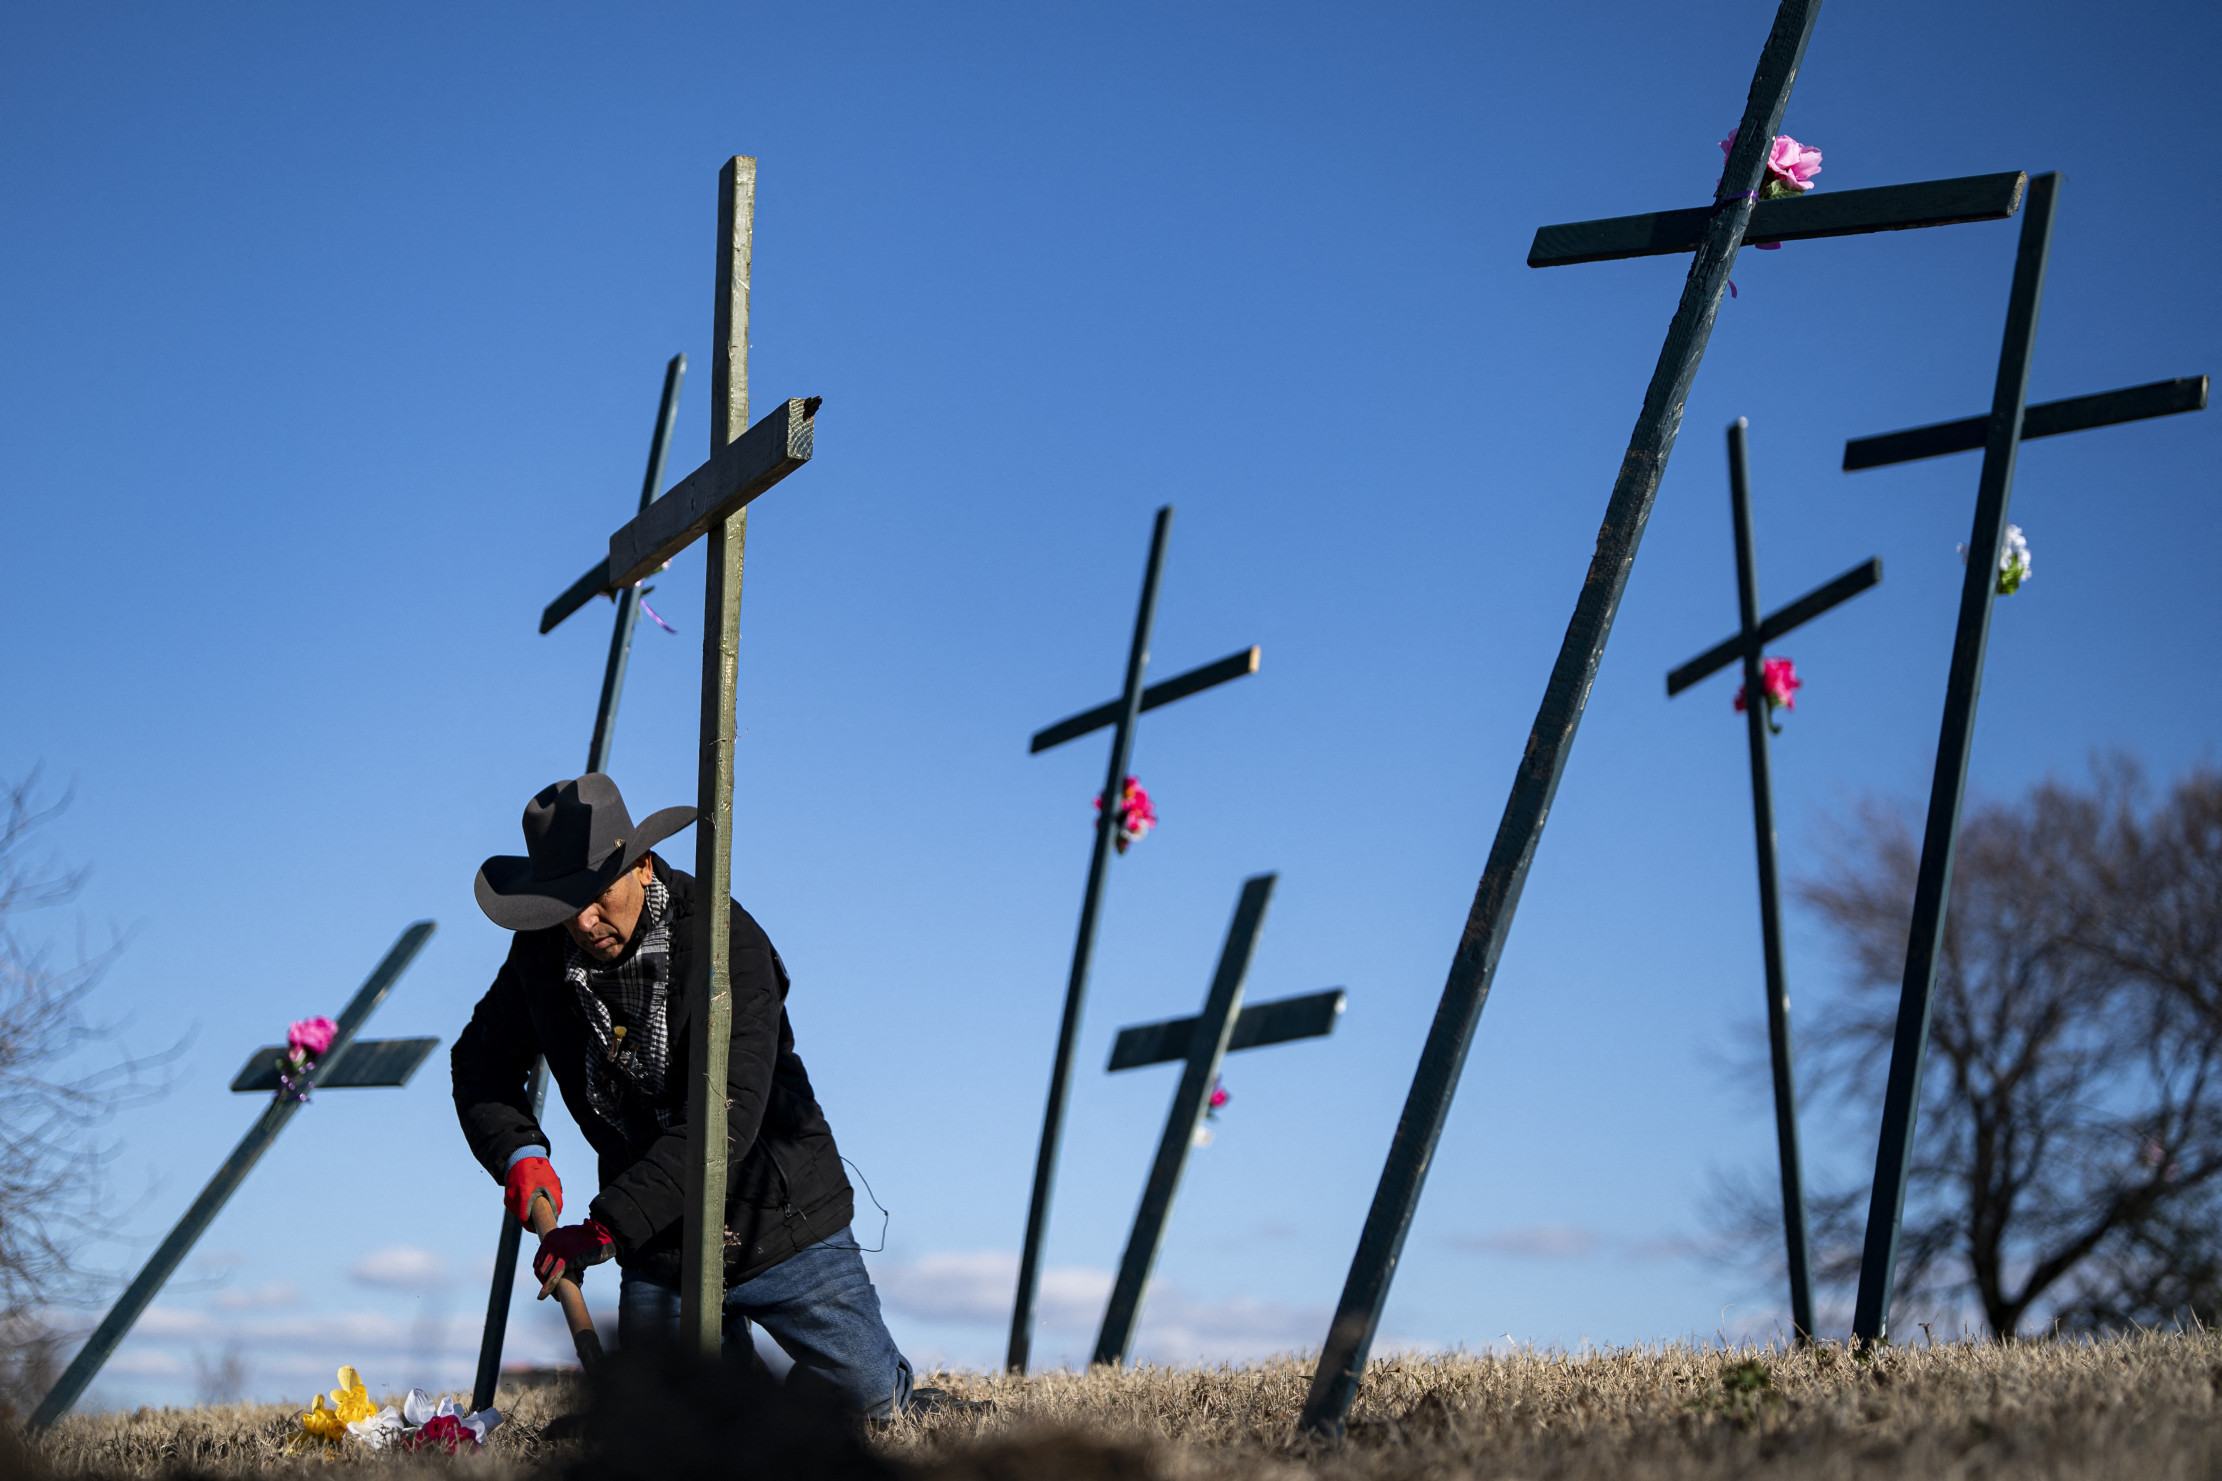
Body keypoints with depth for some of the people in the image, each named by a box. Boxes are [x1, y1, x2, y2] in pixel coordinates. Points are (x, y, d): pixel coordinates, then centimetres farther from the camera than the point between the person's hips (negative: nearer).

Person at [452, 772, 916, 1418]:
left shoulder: (724, 938, -22)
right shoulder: (542, 953, -6)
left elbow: (728, 1115, -31)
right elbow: (482, 1063, 9)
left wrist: (607, 1225, -38)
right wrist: (517, 1153, -13)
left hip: (781, 1226, -3)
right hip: (661, 1249, 4)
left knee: (871, 1399, 2)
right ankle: (731, 1357, 32)